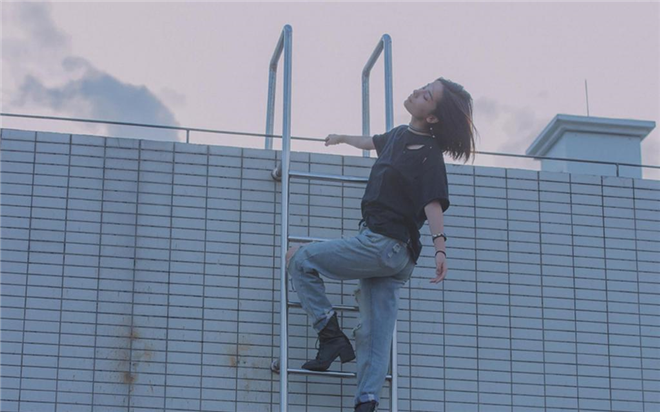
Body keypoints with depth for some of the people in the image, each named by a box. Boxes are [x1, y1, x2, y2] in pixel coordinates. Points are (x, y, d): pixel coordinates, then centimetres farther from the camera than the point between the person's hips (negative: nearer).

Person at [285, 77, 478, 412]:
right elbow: (373, 142, 38)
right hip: (387, 252, 9)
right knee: (374, 334, -1)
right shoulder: (399, 135, 15)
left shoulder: (428, 154, -11)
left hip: (386, 245, -9)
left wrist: (439, 246, -37)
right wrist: (343, 138, 56)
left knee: (298, 258, -5)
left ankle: (331, 335, -5)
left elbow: (433, 202, -23)